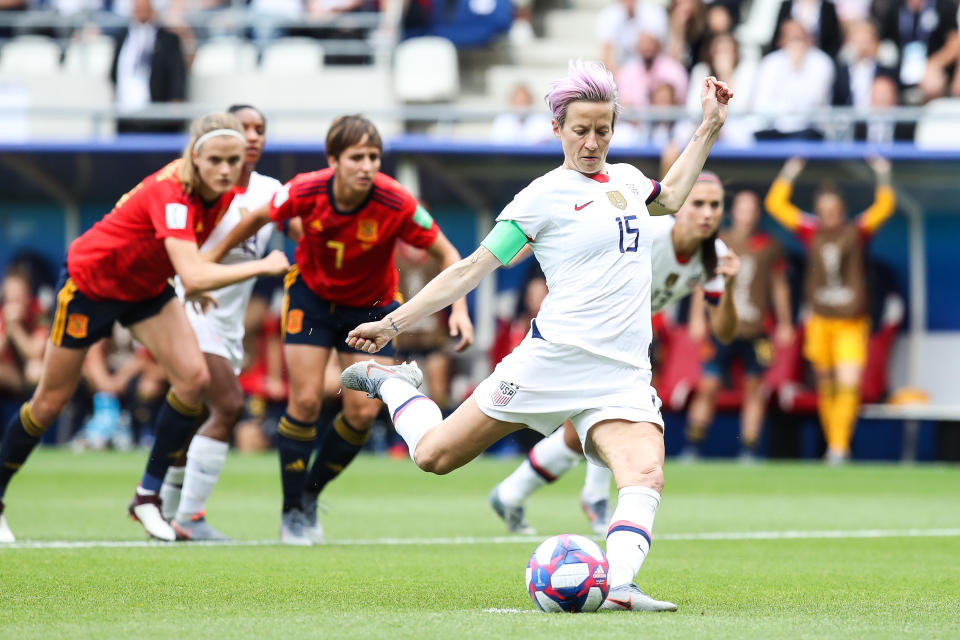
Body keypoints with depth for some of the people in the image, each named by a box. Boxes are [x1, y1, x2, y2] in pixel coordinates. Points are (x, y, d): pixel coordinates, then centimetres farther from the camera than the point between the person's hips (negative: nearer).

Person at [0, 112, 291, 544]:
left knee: (193, 378, -14)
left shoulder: (223, 193, -14)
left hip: (145, 289, 6)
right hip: (90, 282, -6)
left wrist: (200, 282, 3)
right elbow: (193, 278, -50)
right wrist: (262, 266, -43)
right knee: (51, 401, 5)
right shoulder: (171, 195, -38)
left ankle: (148, 497, -3)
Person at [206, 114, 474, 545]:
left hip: (371, 305, 0)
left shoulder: (396, 203, -29)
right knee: (306, 401, -11)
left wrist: (459, 307, -29)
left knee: (363, 412, -7)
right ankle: (292, 511, 5)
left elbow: (446, 254, -15)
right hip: (312, 294, 0)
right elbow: (258, 218, -4)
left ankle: (310, 494, 17)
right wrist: (210, 260, 4)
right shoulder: (306, 192, -26)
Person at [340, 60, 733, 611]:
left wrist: (710, 128, 33)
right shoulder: (544, 195, -4)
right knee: (434, 456, 2)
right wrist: (394, 323, -4)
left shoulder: (626, 179, 15)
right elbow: (474, 268, -1)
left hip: (624, 374, 4)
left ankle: (620, 587, -36)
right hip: (556, 356, -4)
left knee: (645, 475, -25)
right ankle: (392, 383, 31)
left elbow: (671, 197, 40)